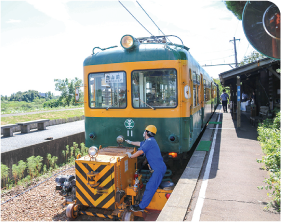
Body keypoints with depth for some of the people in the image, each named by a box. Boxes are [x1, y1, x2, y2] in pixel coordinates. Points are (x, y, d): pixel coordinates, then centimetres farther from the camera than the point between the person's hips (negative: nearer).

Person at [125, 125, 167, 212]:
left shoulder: (149, 141, -13)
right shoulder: (150, 141, 19)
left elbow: (140, 152, -18)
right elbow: (140, 144, 36)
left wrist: (131, 156, -2)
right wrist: (131, 142, 48)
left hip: (158, 169, -10)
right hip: (159, 168, 10)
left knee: (150, 187, -8)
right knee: (150, 186, 16)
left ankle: (141, 206, -6)